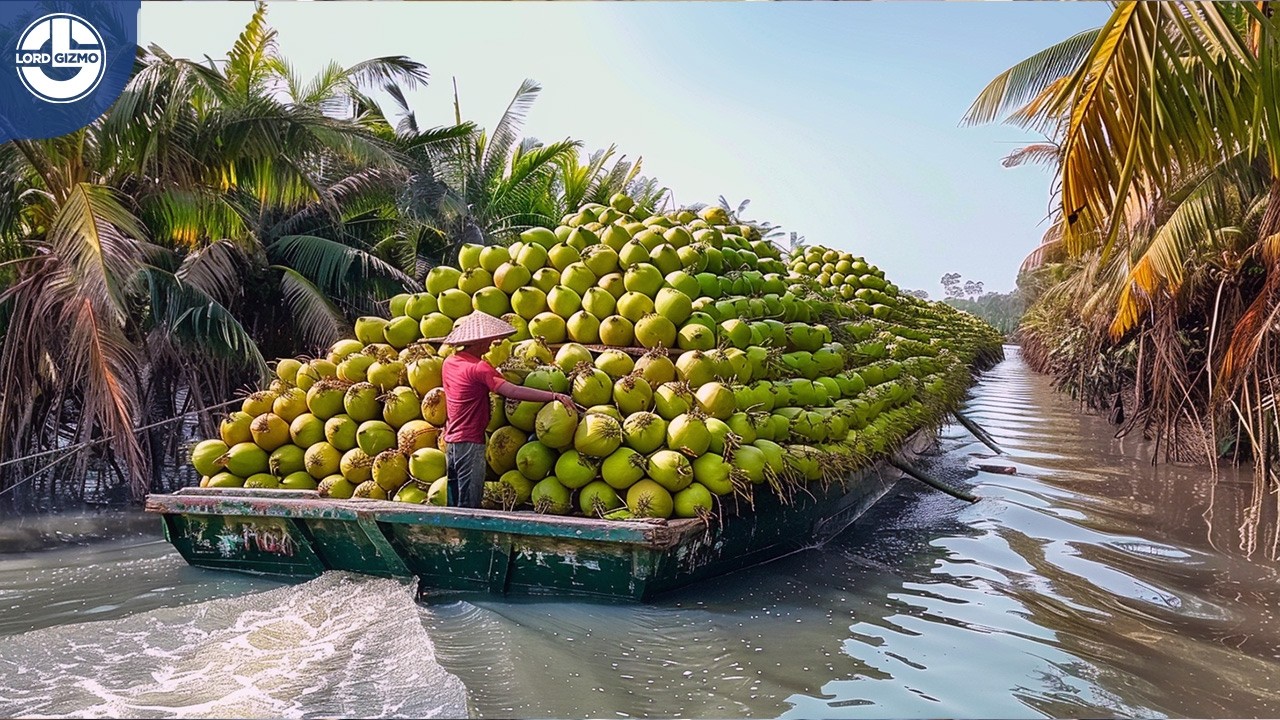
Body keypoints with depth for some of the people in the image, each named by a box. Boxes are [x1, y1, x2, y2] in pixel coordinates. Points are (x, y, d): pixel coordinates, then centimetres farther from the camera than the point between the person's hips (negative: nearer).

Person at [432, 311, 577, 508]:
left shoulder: (449, 362, 7)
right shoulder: (478, 368, -18)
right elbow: (514, 392, -27)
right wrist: (555, 396, -30)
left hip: (451, 439, 9)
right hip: (470, 442, -9)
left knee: (455, 503, 16)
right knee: (468, 506, -5)